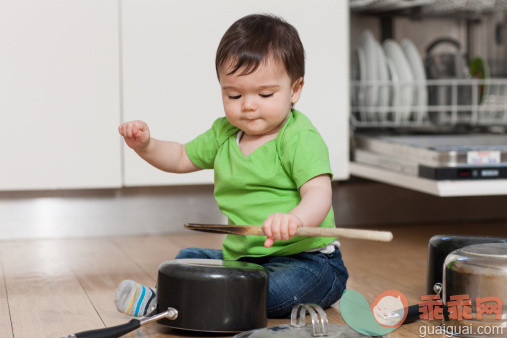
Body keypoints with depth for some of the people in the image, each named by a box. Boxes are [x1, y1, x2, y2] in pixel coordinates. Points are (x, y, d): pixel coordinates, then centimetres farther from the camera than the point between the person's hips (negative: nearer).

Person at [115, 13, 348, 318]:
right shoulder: (224, 134, 8)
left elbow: (318, 193, -29)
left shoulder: (300, 138, -16)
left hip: (305, 258, -7)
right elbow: (181, 158, 22)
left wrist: (296, 219, -53)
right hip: (240, 256, 7)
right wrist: (145, 145, 1)